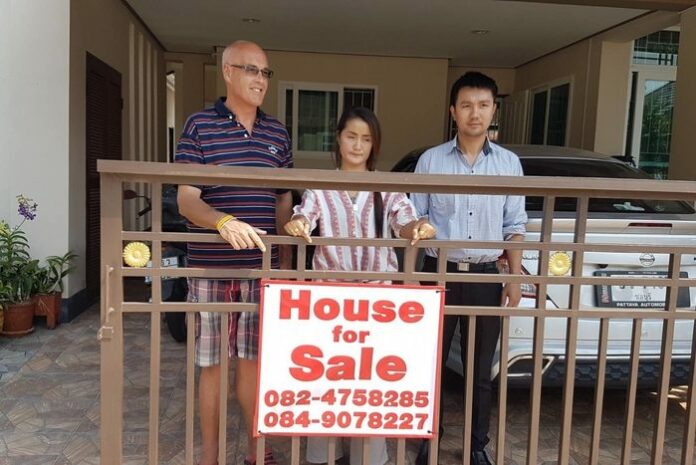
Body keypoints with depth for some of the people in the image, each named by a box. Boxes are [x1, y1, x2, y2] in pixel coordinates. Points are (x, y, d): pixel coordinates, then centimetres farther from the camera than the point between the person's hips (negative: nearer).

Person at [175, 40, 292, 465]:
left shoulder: (278, 133, 10)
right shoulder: (199, 126, -2)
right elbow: (186, 200, -7)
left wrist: (284, 263, 13)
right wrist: (224, 221, -28)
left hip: (261, 267, 3)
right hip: (211, 266, -3)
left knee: (253, 359, 13)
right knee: (212, 363, 8)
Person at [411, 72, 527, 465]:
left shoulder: (509, 163, 5)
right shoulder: (431, 160, 0)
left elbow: (514, 225, 8)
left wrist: (515, 276, 2)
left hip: (486, 276, 1)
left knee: (481, 370, 11)